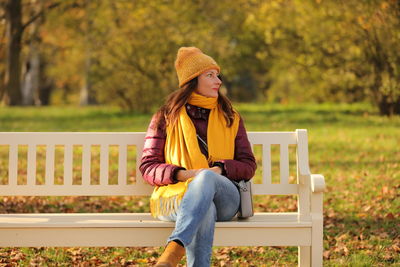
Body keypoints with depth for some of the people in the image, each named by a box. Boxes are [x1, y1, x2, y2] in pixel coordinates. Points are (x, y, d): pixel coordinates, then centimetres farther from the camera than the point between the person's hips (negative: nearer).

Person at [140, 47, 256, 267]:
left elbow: (248, 165, 15)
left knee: (207, 177, -39)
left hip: (224, 198, 1)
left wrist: (219, 168, -8)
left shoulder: (230, 119, 20)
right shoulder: (166, 118, 14)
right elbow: (148, 167, 7)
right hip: (174, 196, -1)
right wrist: (183, 174, -13)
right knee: (204, 210, -41)